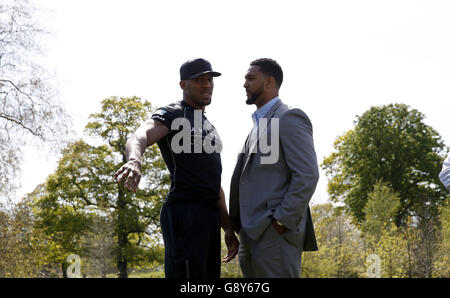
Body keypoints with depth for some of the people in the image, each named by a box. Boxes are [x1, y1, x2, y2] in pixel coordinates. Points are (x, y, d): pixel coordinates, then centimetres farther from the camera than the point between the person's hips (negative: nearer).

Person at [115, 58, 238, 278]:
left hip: (209, 217, 9)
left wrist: (228, 228, 23)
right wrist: (134, 161, -46)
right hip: (184, 212, -9)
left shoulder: (209, 128, 27)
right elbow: (139, 138, -23)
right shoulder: (172, 115, 0)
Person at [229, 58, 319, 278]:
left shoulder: (289, 118, -6)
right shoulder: (258, 124, 24)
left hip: (275, 235, -9)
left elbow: (307, 176, -15)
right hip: (252, 235, 9)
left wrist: (281, 221, -17)